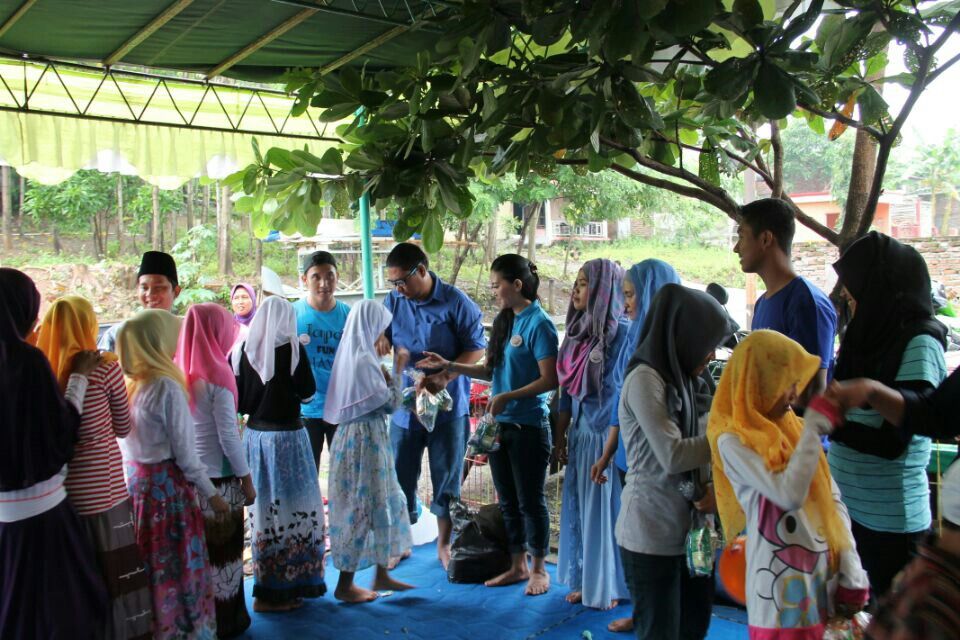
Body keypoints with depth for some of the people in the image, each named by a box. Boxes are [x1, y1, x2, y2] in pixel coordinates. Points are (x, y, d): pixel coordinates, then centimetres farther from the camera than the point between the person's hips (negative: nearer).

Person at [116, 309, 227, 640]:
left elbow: (128, 441, 7)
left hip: (133, 483, 7)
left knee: (147, 568, 17)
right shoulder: (167, 387, -17)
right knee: (179, 566, 5)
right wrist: (212, 494, -5)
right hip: (167, 486, -7)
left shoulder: (125, 385, 2)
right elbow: (185, 452, -14)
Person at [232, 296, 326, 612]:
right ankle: (290, 584, 11)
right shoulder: (291, 347, -11)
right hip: (286, 435, -5)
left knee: (263, 509, 13)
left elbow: (238, 401, 4)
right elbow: (308, 391, -5)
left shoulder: (242, 350, 1)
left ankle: (267, 586, 25)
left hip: (254, 434, 5)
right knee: (293, 509, 5)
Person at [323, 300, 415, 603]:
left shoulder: (351, 353, 9)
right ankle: (345, 585, 12)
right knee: (361, 509, 0)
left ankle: (381, 574, 26)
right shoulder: (364, 359, -20)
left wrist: (384, 377, 9)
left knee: (383, 504, 16)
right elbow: (390, 403, -15)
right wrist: (397, 369, -7)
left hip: (358, 436, 10)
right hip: (364, 441, -10)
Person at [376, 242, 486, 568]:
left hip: (448, 407, -3)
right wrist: (380, 340, -17)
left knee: (446, 478, 9)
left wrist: (445, 376, -23)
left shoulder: (456, 303, -11)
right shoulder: (393, 302, 1)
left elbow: (476, 348, -9)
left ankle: (444, 545, 27)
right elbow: (380, 338, 9)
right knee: (400, 477, 10)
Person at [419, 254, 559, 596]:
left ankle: (539, 568, 22)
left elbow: (550, 380, -18)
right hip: (500, 424, 8)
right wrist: (449, 366, 6)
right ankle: (517, 565, 29)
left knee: (530, 499, 5)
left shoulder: (539, 324, -14)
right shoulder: (503, 321, 10)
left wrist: (507, 397, -22)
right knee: (507, 500, 15)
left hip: (529, 425, -8)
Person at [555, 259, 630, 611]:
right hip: (580, 433, 7)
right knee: (579, 508, 14)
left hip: (607, 435, -7)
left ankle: (610, 586, 23)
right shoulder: (579, 330, 6)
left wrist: (607, 453, -20)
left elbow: (623, 396, -18)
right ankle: (584, 580, 29)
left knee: (606, 510, 6)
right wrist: (560, 434, 14)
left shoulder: (621, 332, -16)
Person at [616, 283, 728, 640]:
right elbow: (673, 456, -20)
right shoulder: (645, 379, -15)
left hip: (689, 531, 8)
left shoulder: (681, 379, 13)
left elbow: (696, 451, 13)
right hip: (652, 536, -8)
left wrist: (712, 488, -5)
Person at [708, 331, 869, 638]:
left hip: (825, 577, 6)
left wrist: (851, 573, 1)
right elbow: (791, 495, -27)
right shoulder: (734, 440, -15)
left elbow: (833, 500, 8)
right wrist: (818, 423, -20)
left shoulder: (793, 427, 6)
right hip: (781, 588, -6)